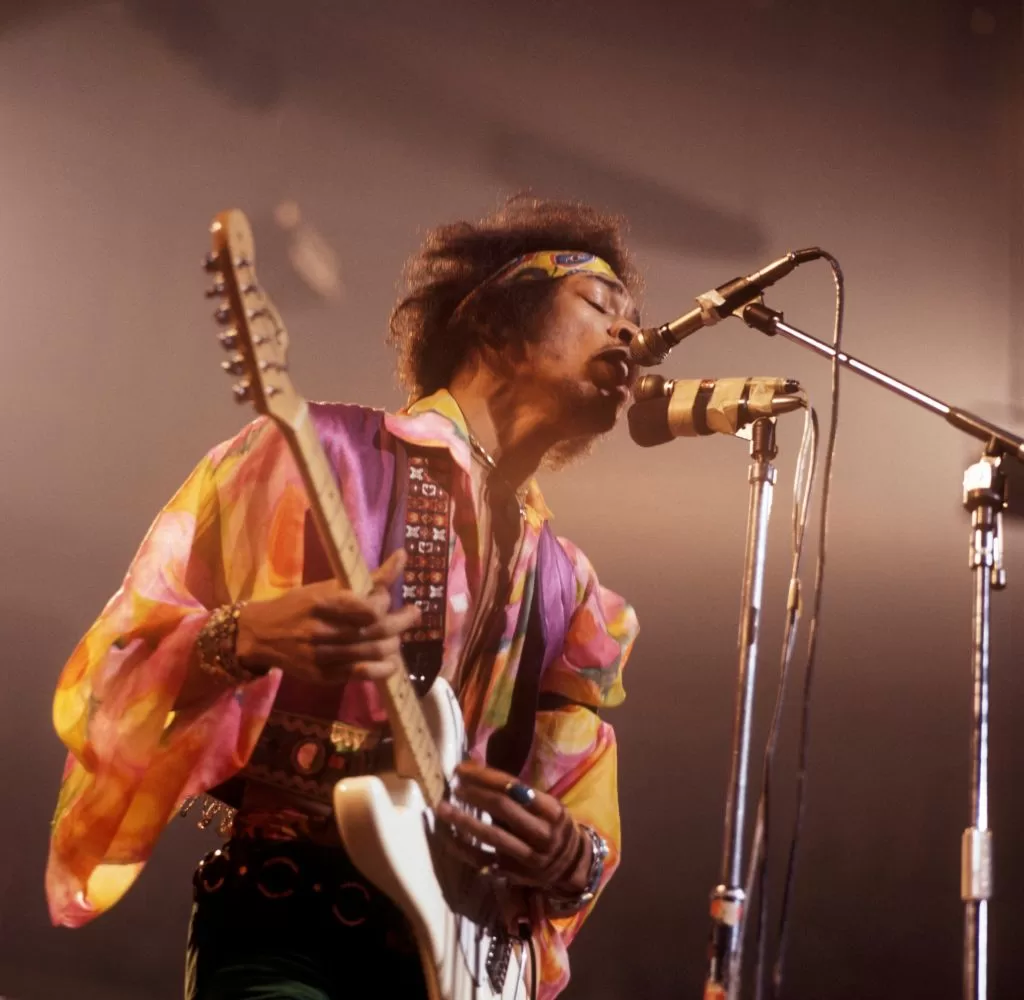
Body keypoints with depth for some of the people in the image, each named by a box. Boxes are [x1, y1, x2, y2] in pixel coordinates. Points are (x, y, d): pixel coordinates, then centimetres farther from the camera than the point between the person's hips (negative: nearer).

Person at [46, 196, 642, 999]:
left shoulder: (567, 588, 13)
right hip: (284, 934, -5)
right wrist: (244, 642, -24)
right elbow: (106, 680, -5)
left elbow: (578, 823, 16)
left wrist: (572, 858, -6)